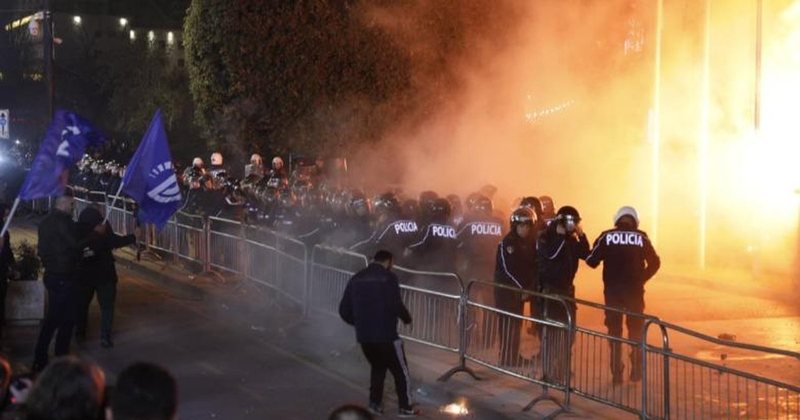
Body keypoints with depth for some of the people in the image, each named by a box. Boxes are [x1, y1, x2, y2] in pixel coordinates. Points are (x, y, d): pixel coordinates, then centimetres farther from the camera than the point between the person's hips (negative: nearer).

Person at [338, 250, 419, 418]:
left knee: (377, 368, 27)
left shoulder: (356, 279, 9)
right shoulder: (388, 277, -8)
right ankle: (406, 408, 13)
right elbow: (395, 305, -18)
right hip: (386, 335, -5)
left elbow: (344, 310, 9)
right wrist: (407, 318, 2)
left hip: (364, 336, 6)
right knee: (401, 371, 10)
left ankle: (375, 404, 23)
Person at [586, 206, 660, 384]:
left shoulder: (606, 237, -5)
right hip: (635, 290, 0)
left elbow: (592, 261, -5)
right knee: (635, 329, 16)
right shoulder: (641, 238, -3)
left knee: (614, 330, 9)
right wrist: (642, 278, 11)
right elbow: (654, 262, -1)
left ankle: (616, 372, 6)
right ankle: (636, 369, 16)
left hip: (612, 290, 0)